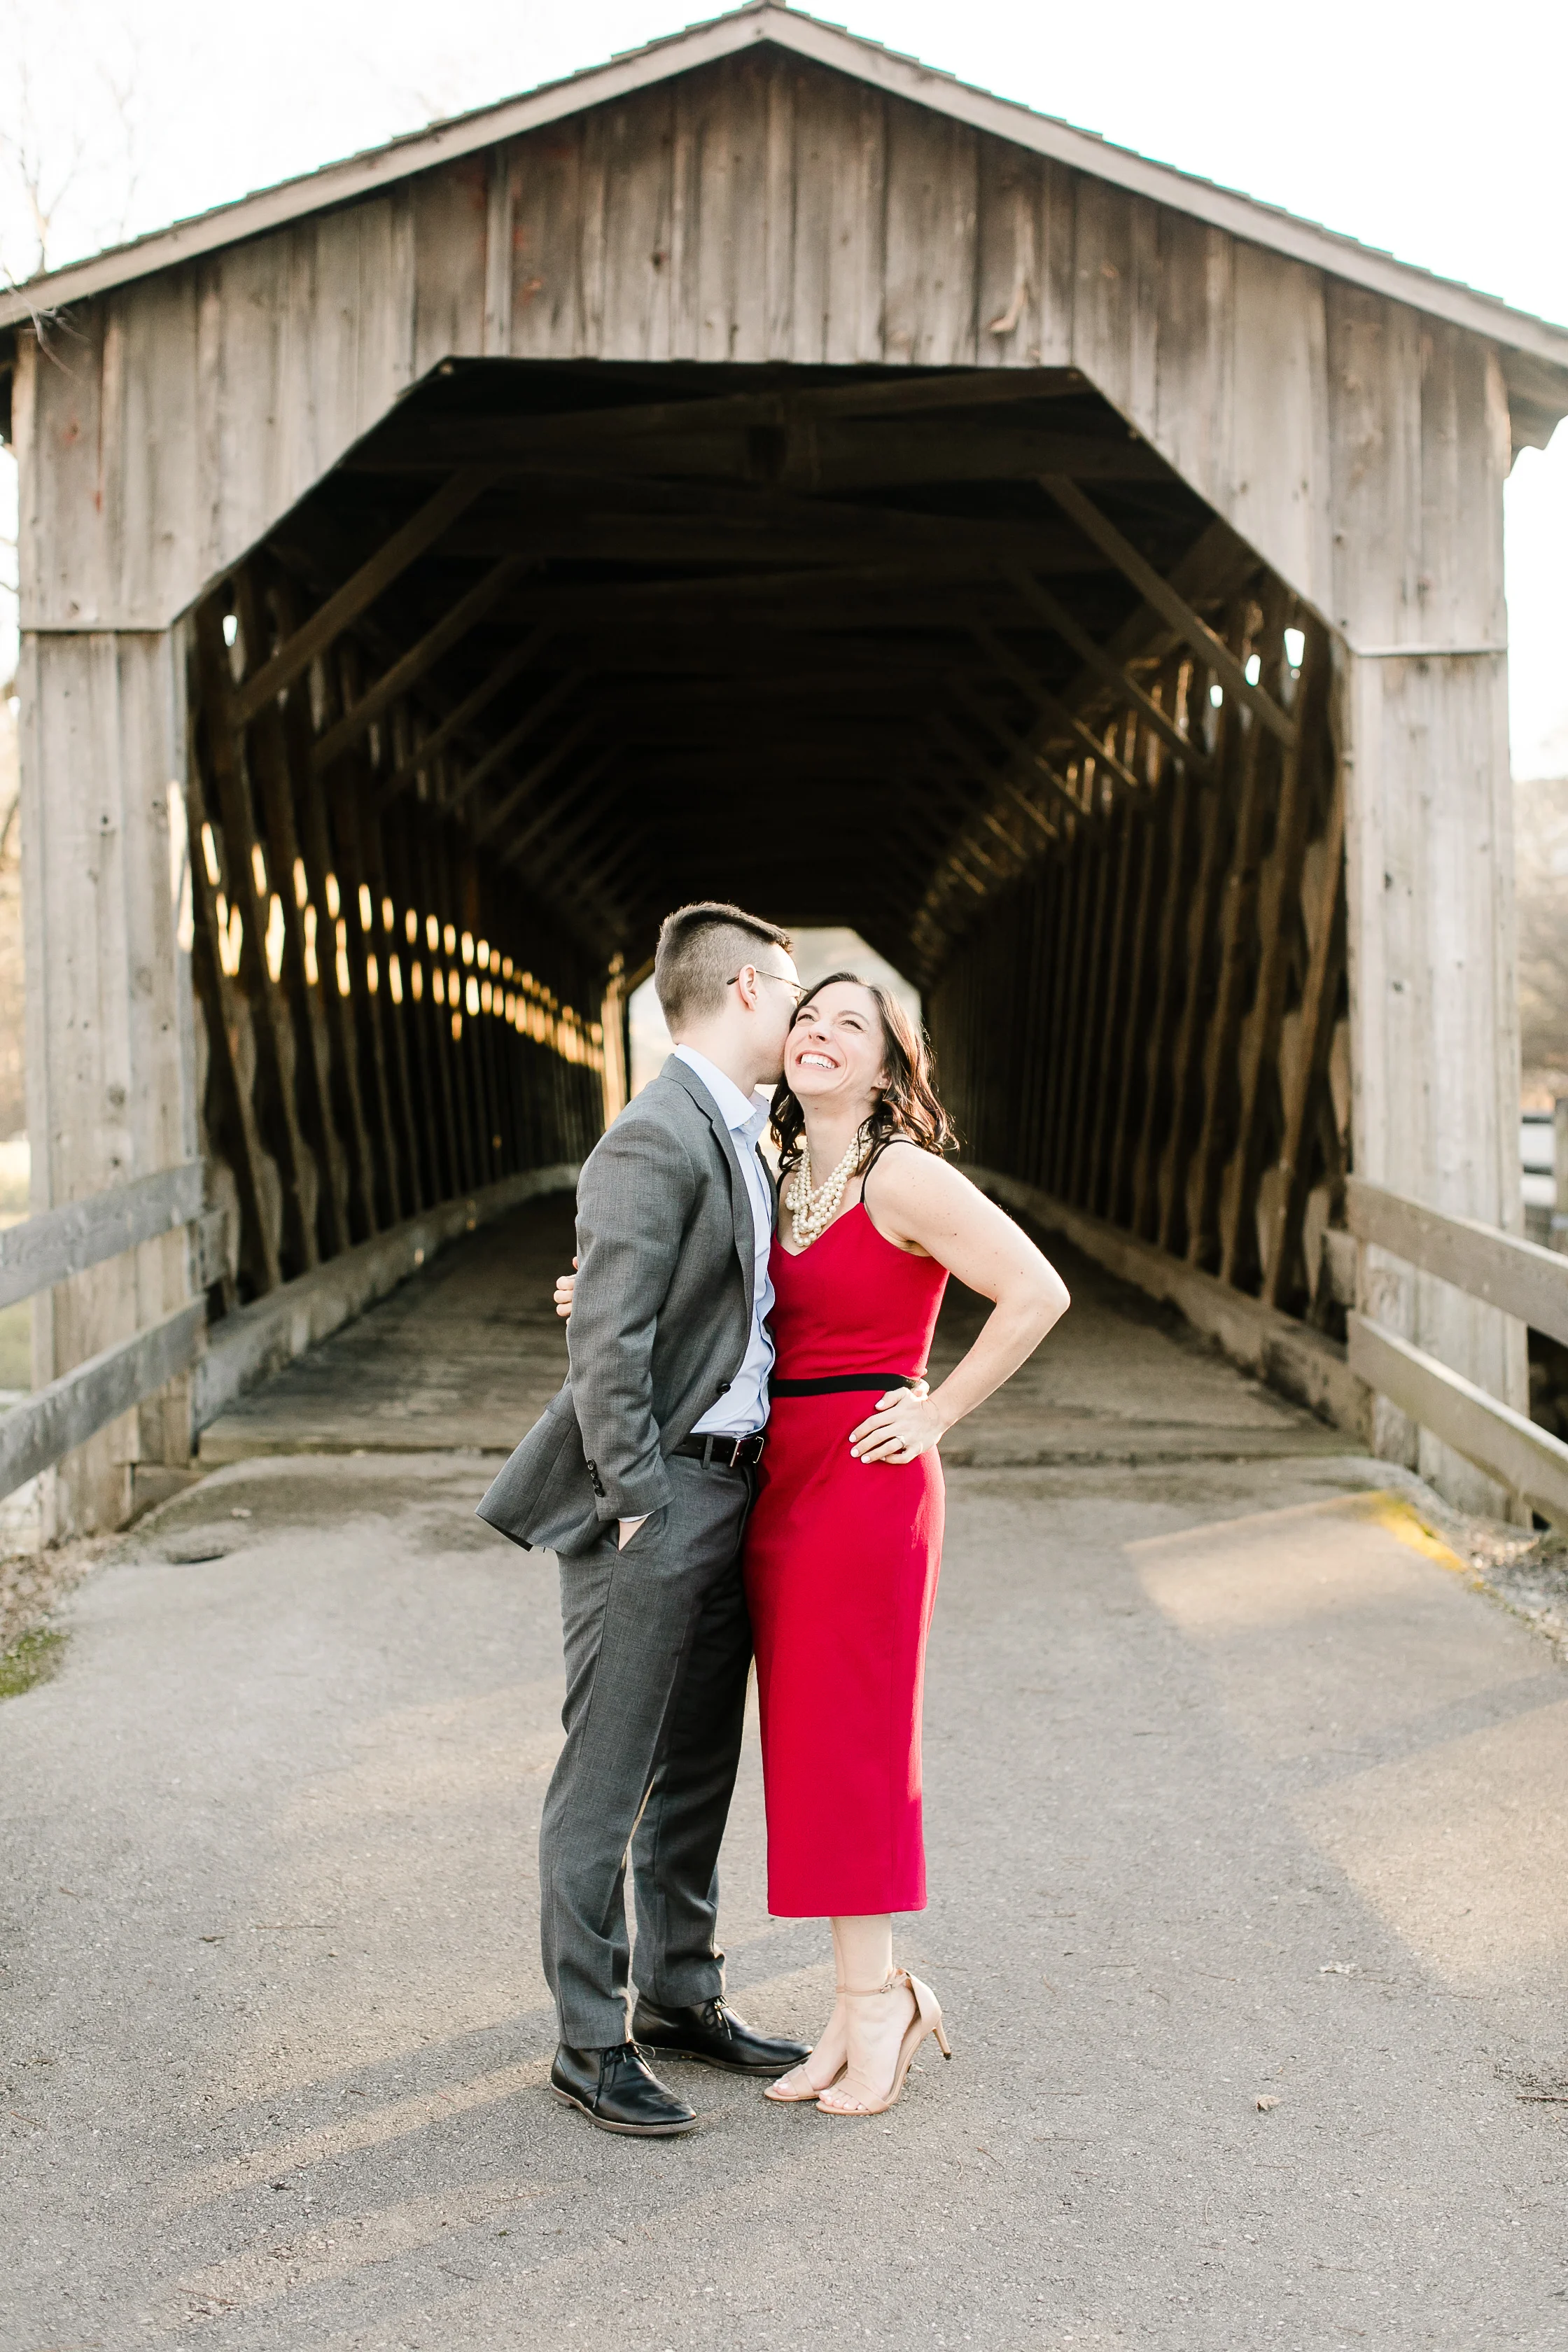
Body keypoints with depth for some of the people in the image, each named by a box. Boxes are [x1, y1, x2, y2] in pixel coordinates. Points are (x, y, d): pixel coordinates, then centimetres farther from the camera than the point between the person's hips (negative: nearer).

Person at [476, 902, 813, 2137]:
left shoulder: (741, 1137, 15)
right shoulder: (655, 1140, -17)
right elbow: (608, 1342, -21)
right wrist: (639, 1505, -19)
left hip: (731, 1488, 10)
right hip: (655, 1492, -10)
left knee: (701, 1767, 18)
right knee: (609, 1776, 1)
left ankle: (682, 1998, 31)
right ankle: (591, 2041, 11)